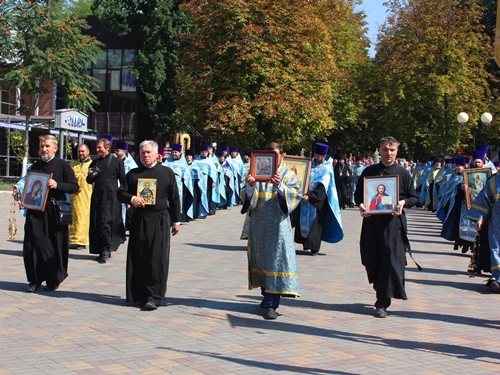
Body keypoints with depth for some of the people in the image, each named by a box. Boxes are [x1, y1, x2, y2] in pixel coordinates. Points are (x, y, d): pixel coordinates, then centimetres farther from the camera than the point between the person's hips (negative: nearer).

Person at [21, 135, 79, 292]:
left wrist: (57, 185, -19)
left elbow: (74, 186, -5)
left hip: (55, 211, -3)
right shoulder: (35, 166, 12)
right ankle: (35, 279, 8)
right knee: (33, 243, -2)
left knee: (54, 245, 2)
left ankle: (53, 279, 15)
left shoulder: (62, 165, 0)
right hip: (35, 210, 3)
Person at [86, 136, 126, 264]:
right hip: (97, 196, 6)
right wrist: (90, 175, -4)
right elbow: (89, 181, 19)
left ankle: (106, 250, -5)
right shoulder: (95, 162, 15)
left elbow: (123, 180, -2)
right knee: (96, 224, 6)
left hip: (110, 197, -6)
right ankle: (104, 251, 14)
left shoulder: (117, 162, -2)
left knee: (105, 223, -11)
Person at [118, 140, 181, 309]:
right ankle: (139, 295, 14)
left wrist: (176, 221, 4)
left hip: (159, 221, -2)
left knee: (157, 259, -5)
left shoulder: (167, 173, 5)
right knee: (138, 259, 4)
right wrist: (131, 199, -16)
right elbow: (121, 192, 6)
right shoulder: (133, 174, 10)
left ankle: (154, 296, -3)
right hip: (138, 220, 2)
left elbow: (174, 198, 6)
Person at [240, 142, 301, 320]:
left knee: (276, 260, -9)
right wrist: (250, 186, -22)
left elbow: (295, 195, -11)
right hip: (259, 225, 3)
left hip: (278, 225, -3)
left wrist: (280, 186, -28)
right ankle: (267, 296, 24)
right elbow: (247, 197, 0)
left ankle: (272, 304, -11)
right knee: (262, 259, 10)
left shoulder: (288, 175, 4)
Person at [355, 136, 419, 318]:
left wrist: (403, 203, -14)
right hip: (371, 221, 2)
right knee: (372, 260, 7)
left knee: (391, 259, -7)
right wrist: (361, 205, -11)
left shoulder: (403, 173, 5)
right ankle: (381, 292, 30)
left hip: (393, 221, -2)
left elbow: (414, 197, 6)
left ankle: (383, 303, -4)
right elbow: (358, 193, 10)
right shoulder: (369, 171, 9)